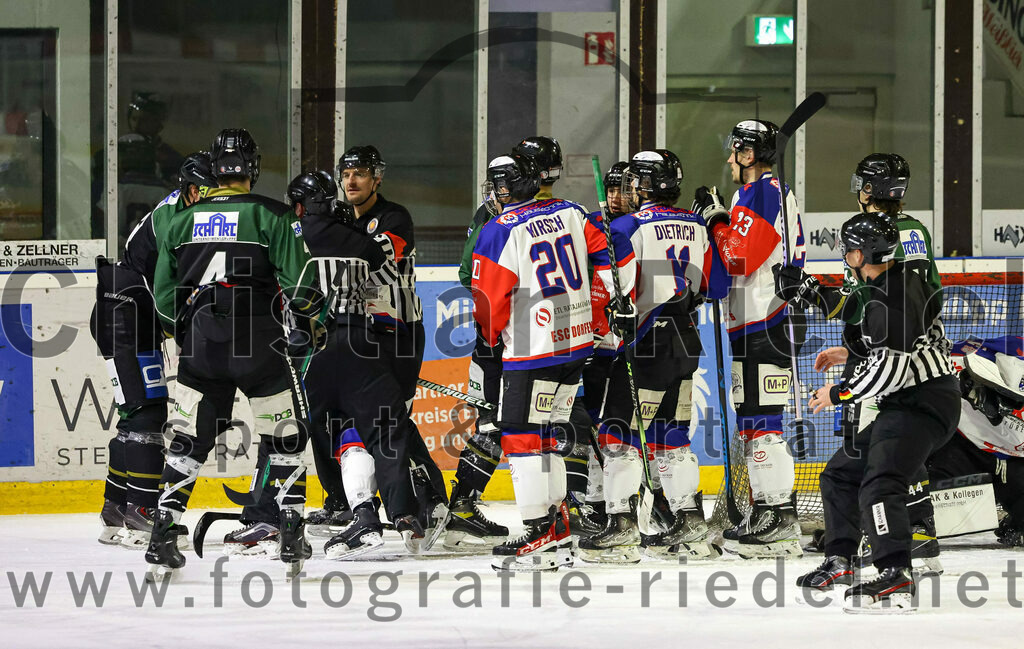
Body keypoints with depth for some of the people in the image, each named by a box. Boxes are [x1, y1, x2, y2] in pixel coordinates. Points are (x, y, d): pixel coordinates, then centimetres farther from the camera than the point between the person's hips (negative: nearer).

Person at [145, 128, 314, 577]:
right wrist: (313, 321, 11)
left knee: (189, 441, 11)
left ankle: (163, 534, 3)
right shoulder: (272, 216, -2)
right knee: (285, 438, 10)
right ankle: (291, 536, 4)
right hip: (260, 345, -3)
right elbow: (298, 283, -8)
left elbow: (164, 295, 12)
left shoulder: (181, 221, 9)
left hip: (201, 347, 3)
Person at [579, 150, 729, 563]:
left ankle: (622, 528, -12)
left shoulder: (629, 227, -10)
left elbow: (617, 286, -18)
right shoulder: (696, 227, 9)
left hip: (647, 343, -7)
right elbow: (717, 286, 13)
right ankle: (690, 526, 13)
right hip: (686, 342, 7)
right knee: (669, 433, 15)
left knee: (620, 431, -5)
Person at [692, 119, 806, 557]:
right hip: (761, 322, 11)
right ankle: (767, 509, 17)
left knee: (761, 418, -11)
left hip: (764, 326, -11)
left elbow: (741, 257, -19)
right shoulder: (779, 193, 20)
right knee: (752, 417, 14)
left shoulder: (759, 194, -13)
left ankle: (778, 520, -13)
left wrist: (717, 219, -7)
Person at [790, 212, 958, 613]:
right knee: (841, 473, 19)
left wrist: (838, 394, -14)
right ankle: (839, 561, 28)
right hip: (904, 405, 11)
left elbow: (889, 370, -26)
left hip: (923, 406, -11)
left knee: (879, 485, -27)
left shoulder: (887, 301, -20)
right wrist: (850, 353, 24)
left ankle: (896, 580, -37)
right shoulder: (906, 281, 12)